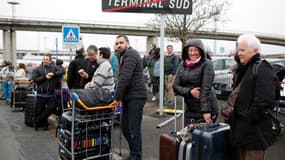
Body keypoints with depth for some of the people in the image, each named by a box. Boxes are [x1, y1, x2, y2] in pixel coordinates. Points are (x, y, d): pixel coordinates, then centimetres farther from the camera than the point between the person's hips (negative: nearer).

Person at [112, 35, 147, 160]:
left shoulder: (130, 55, -13)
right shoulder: (126, 56, 21)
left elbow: (124, 78, -21)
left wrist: (117, 97, -16)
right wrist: (120, 97, 10)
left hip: (136, 97, -10)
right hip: (128, 97, 10)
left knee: (134, 129, -4)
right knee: (125, 127, 14)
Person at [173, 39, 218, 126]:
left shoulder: (206, 64, -9)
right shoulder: (182, 66, 6)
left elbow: (206, 88, -17)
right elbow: (175, 86, 2)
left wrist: (205, 110, -22)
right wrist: (190, 91, -15)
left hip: (206, 109, -4)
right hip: (189, 110, 4)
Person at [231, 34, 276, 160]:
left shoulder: (263, 69, -14)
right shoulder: (243, 69, 16)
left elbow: (265, 101, -24)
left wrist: (249, 117, -19)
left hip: (255, 130, -9)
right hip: (241, 128, 9)